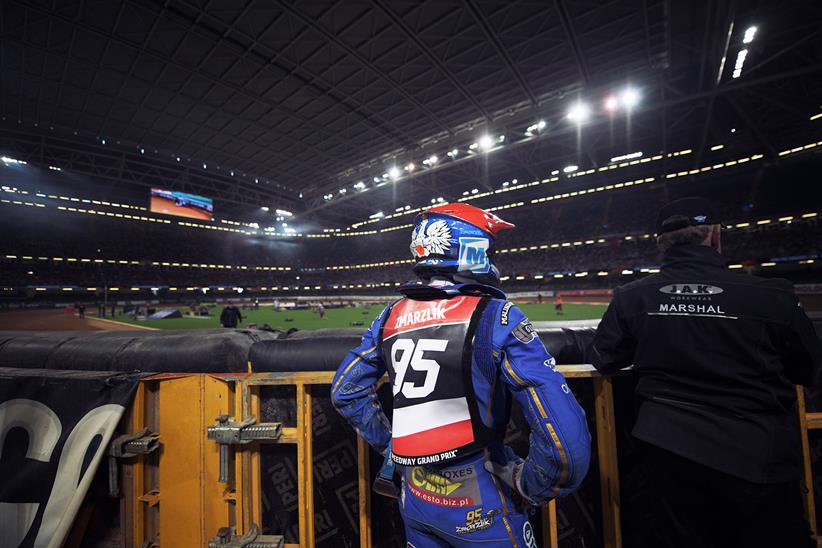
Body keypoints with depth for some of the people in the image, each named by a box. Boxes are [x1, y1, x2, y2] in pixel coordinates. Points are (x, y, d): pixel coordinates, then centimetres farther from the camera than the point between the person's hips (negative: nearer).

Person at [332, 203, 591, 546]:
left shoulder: (392, 316, -5)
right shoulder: (495, 317, -21)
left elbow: (345, 392, 6)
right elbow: (565, 441, -24)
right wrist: (529, 491, -6)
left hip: (414, 499, 5)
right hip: (478, 512, -4)